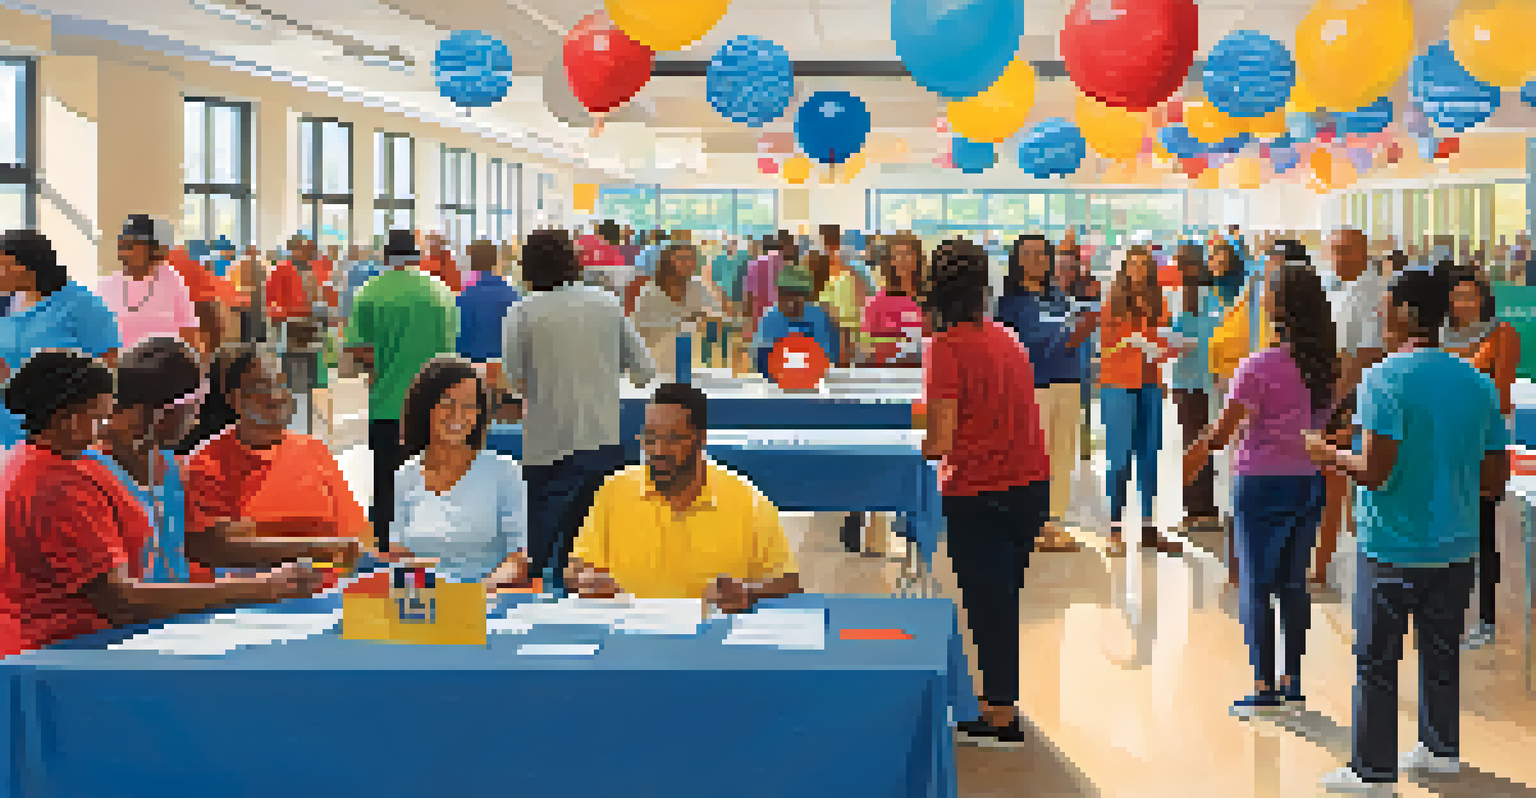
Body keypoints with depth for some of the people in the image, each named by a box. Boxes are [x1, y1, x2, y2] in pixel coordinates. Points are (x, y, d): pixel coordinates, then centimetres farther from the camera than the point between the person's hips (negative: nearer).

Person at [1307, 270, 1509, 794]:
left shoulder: (1385, 379, -15)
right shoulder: (1478, 383, 5)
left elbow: (1374, 471, -21)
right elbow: (1495, 480, 7)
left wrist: (1330, 455, -3)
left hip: (1393, 548, -6)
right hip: (1456, 547, 6)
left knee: (1376, 661, 4)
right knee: (1441, 652, 20)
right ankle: (1441, 748, 32)